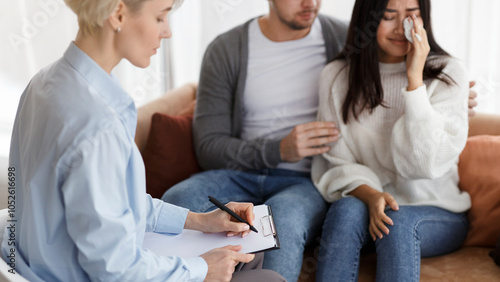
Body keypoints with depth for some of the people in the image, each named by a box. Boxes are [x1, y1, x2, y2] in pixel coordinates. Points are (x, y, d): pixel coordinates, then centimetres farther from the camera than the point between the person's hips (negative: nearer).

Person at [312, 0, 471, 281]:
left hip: (437, 214, -1)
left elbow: (427, 163, -16)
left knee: (398, 221, -33)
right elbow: (335, 162, 0)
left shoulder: (448, 74, -4)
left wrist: (414, 78, -18)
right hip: (364, 204, 1)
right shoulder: (337, 76, 2)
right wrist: (369, 195, -21)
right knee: (346, 209, -32)